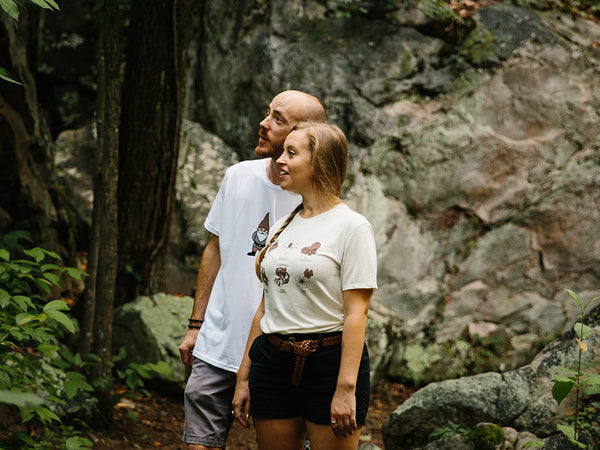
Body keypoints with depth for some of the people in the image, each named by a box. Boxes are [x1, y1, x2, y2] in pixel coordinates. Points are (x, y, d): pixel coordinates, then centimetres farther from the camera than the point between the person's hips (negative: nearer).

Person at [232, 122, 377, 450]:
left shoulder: (351, 227, -7)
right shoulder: (282, 228, 13)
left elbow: (356, 313, -13)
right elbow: (266, 307, 15)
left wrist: (346, 388, -18)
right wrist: (243, 377, 13)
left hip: (330, 361, -6)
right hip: (273, 362, 6)